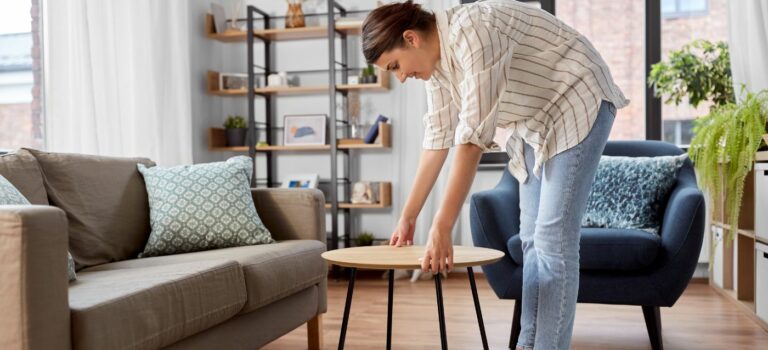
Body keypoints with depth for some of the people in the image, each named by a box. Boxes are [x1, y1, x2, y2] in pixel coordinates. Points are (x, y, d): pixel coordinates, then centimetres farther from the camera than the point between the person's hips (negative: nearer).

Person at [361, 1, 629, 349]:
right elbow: (437, 137, 5)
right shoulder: (434, 59, -2)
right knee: (531, 238, 9)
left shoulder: (474, 30, -30)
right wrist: (408, 216, 8)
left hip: (576, 106, -9)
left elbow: (473, 137, -34)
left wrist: (441, 228, -34)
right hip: (534, 119, 9)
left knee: (553, 239, -11)